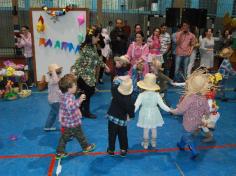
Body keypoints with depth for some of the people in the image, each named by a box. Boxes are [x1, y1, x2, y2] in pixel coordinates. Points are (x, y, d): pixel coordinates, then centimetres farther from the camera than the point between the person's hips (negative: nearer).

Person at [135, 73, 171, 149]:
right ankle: (154, 142, 37)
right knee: (154, 128, 21)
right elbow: (162, 105, -12)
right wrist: (169, 110, 2)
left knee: (145, 129, 16)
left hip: (145, 114, -1)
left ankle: (145, 143, 29)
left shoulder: (141, 95, -21)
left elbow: (136, 106, -19)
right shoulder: (157, 95, -18)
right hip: (154, 114, 1)